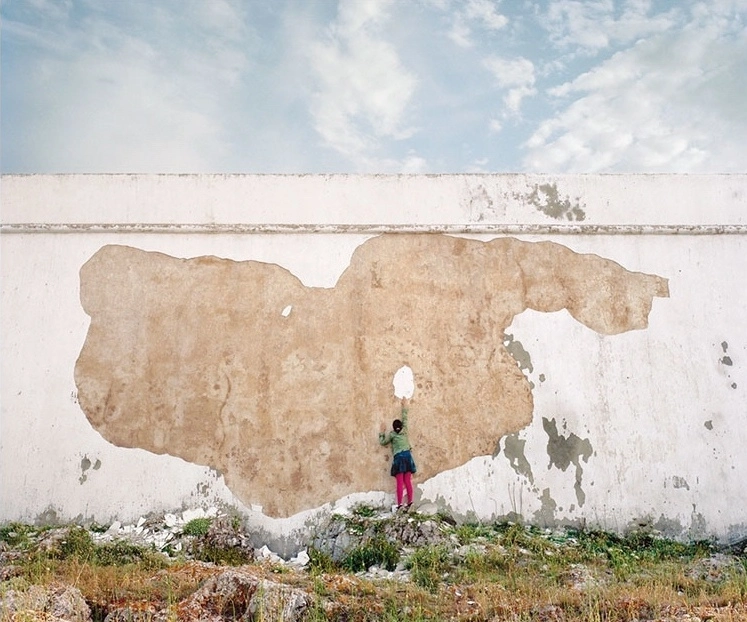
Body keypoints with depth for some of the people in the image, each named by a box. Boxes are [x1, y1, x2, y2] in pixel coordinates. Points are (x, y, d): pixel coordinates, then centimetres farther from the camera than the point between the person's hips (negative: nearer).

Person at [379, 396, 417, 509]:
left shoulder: (392, 434, 4)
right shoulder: (404, 431, 11)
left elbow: (383, 442, 16)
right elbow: (405, 419, 24)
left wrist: (381, 434, 32)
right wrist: (405, 408, 35)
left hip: (398, 457, -4)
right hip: (407, 456, 4)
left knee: (400, 483, -7)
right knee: (408, 481, 4)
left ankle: (400, 504, -10)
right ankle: (410, 502, 1)